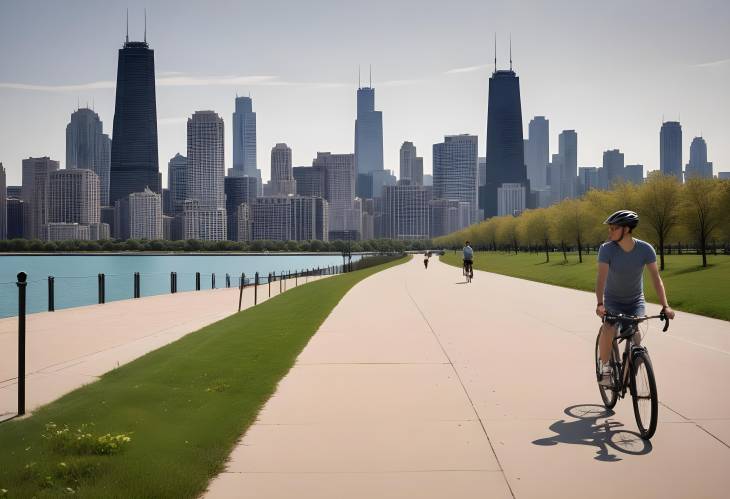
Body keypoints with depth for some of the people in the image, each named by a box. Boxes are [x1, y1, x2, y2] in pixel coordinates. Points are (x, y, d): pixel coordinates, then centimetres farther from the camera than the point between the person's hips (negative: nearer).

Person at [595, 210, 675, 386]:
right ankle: (605, 369, -6)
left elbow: (656, 278, -19)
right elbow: (601, 277, -29)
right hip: (613, 300, -1)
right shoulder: (606, 249, -21)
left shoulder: (646, 249, -18)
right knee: (608, 330, -27)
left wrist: (665, 306, -29)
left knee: (635, 337, -13)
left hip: (636, 302, 1)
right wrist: (600, 304, -43)